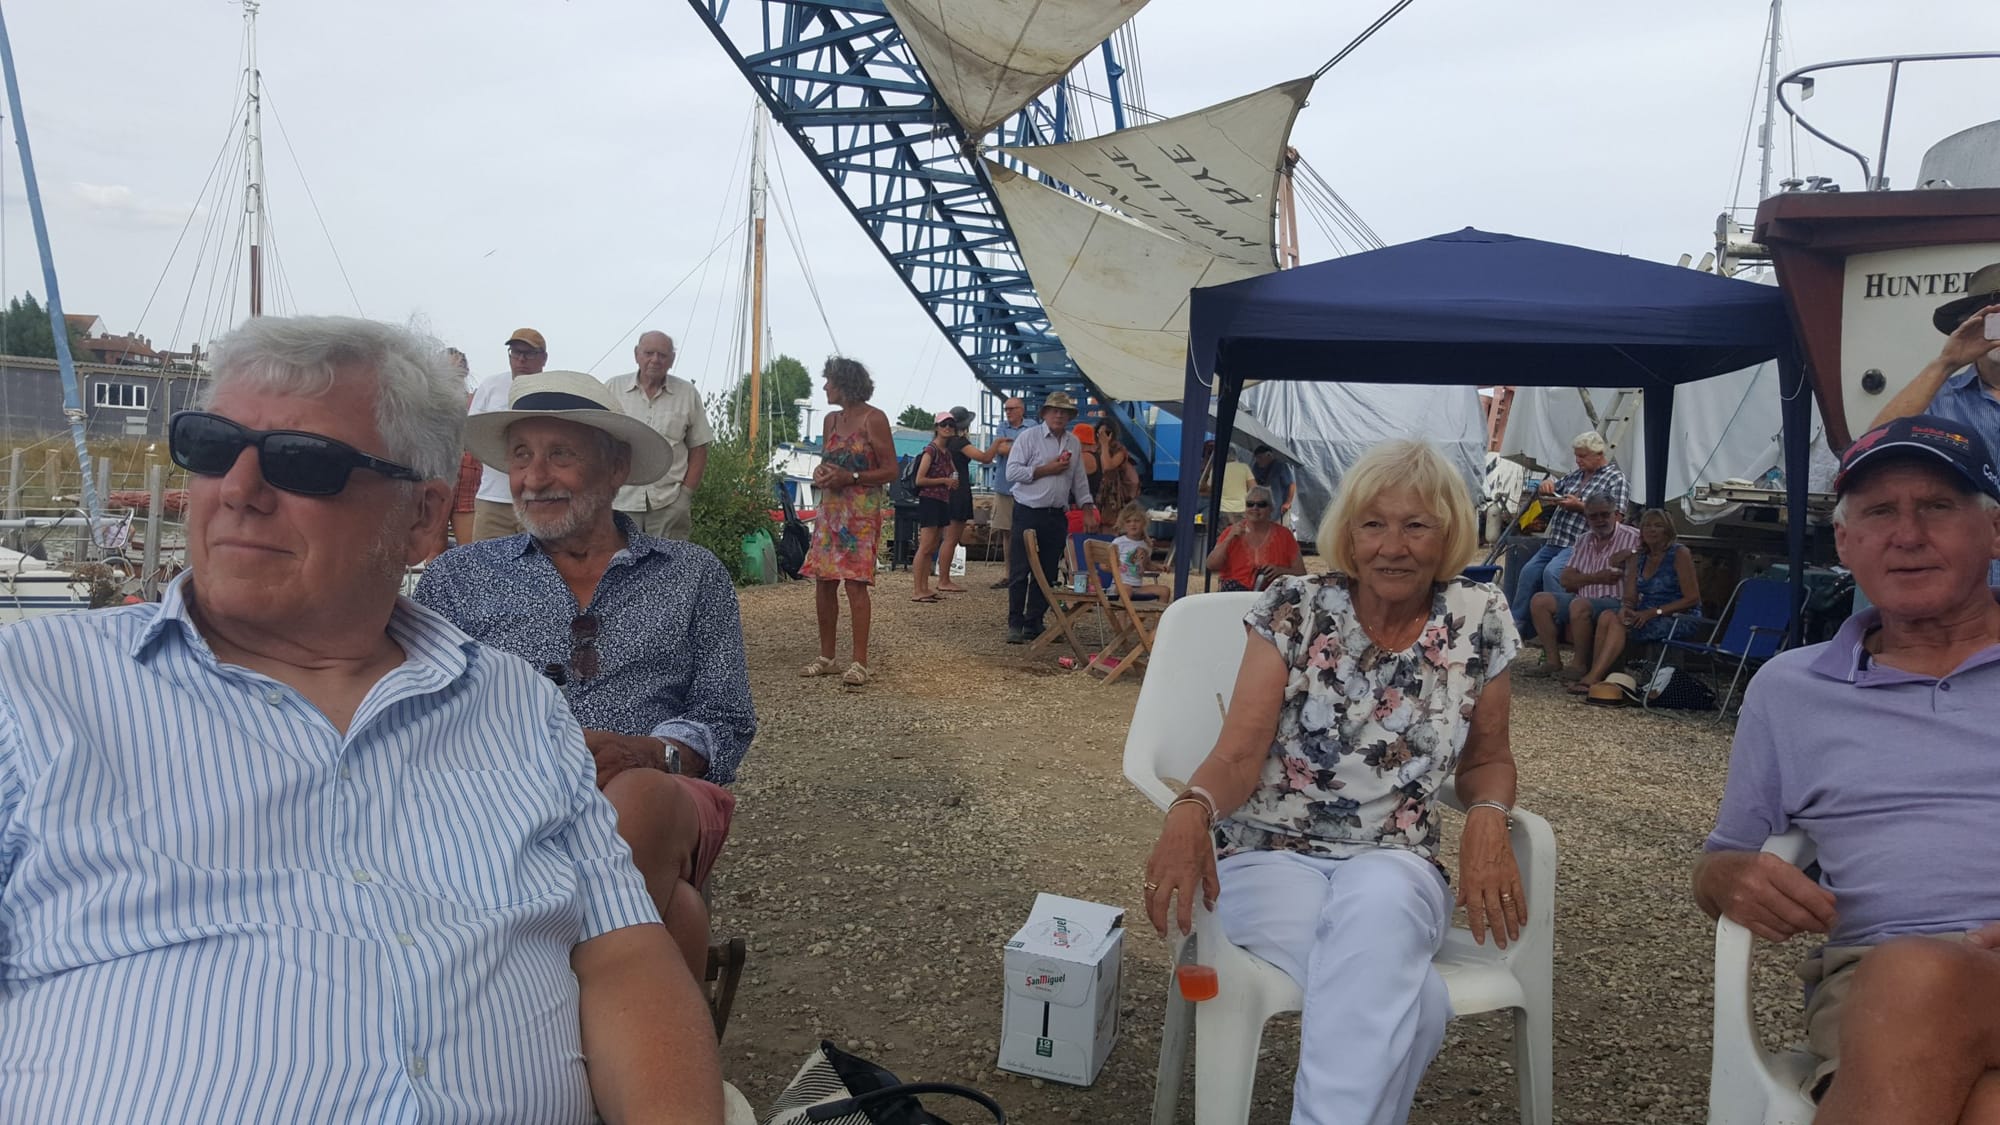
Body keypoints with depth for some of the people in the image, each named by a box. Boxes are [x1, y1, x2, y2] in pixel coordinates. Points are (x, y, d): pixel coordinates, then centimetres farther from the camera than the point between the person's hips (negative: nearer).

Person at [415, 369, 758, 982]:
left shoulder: (692, 575, 19)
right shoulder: (456, 577, 20)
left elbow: (726, 724, 12)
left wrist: (646, 753, -12)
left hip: (660, 797, 1)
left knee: (634, 799, -39)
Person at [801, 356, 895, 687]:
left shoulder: (873, 419, -6)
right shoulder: (831, 419, 14)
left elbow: (891, 470, -8)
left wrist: (850, 477, -17)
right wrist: (820, 474, 1)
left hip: (862, 512, -7)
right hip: (830, 509, 7)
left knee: (855, 582, -12)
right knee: (823, 582, 5)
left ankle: (859, 662, -8)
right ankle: (826, 657, 16)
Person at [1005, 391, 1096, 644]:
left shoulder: (1074, 443, 12)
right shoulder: (1029, 437, -4)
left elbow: (1079, 480, 17)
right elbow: (1012, 471, -12)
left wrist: (1087, 509, 9)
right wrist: (1046, 469, -15)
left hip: (1057, 516, 5)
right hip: (1028, 512, -5)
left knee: (1046, 573, 7)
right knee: (1020, 571, -3)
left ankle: (1034, 623, 16)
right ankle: (1015, 624, 3)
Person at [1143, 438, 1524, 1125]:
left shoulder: (1480, 621, 2)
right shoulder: (1293, 609, -3)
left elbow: (1486, 759, 14)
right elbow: (1238, 755, -9)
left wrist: (1487, 818, -9)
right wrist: (1192, 810, -32)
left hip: (1395, 867, 2)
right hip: (1271, 856, -2)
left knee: (1378, 904, -37)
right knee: (1413, 1002, -32)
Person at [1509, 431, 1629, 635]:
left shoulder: (1615, 478, 1)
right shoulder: (1575, 476, 22)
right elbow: (1544, 495, 32)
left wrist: (1580, 506, -14)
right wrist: (1545, 486, 7)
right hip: (1554, 542, 7)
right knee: (1528, 572, -14)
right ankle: (1516, 622, -11)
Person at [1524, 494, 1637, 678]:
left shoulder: (1633, 538, -1)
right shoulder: (1585, 541, 18)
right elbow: (1565, 580, 11)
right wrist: (1596, 577, -4)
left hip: (1615, 602, -7)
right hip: (1583, 598, 7)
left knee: (1580, 605, -36)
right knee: (1539, 600, -10)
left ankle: (1581, 666, -22)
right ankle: (1553, 661, -12)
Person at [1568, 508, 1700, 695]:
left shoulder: (1680, 554, -4)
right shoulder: (1637, 558, 14)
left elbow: (1692, 599, -9)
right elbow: (1629, 598, 10)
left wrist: (1653, 612, -16)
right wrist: (1625, 609, -16)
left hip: (1677, 619, -6)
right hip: (1646, 616, 6)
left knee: (1618, 623, -28)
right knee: (1606, 615, -23)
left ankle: (1593, 678, -32)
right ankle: (1595, 676, -32)